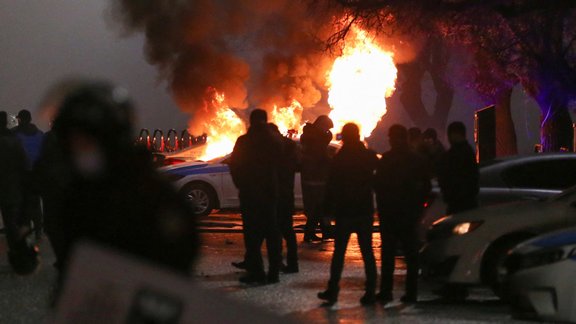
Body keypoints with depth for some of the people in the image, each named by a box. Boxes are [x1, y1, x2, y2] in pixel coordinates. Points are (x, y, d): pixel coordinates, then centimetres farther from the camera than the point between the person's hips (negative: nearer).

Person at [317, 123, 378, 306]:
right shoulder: (369, 156, -1)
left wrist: (328, 209, 1)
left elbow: (332, 187, -6)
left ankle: (332, 291, 2)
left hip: (344, 211, -2)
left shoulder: (339, 159, -7)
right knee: (367, 252, 5)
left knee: (339, 252, 6)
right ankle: (370, 292, 2)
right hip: (365, 210, 2)